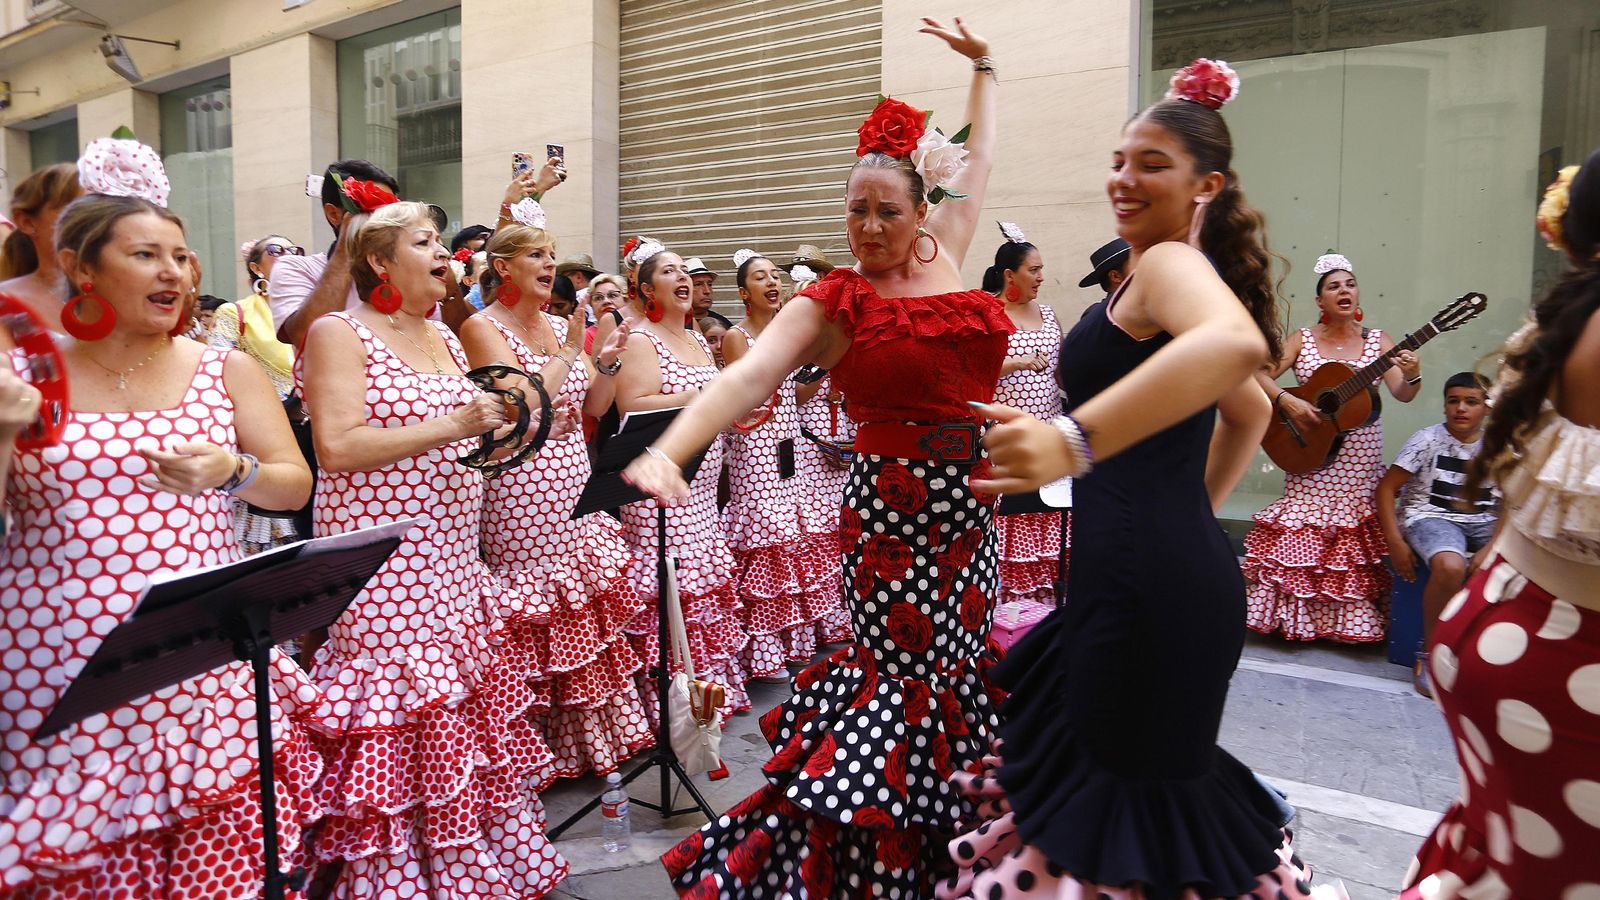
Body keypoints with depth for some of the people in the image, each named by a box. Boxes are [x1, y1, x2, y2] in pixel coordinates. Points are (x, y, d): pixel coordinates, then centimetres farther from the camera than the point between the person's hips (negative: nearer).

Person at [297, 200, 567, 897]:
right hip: (380, 573, -7)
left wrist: (497, 421, 4)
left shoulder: (443, 339, 16)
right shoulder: (338, 332, -5)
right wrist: (451, 426, -19)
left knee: (471, 725, 10)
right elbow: (336, 448, -17)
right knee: (399, 742, -2)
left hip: (454, 565, 7)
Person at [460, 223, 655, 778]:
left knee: (589, 607, 12)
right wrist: (572, 350, -16)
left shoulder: (558, 325, 12)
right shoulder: (483, 327, -7)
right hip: (519, 493, -7)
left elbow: (596, 406, 12)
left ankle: (595, 734, 28)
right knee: (537, 616, -1)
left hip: (575, 490, 7)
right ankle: (545, 749, 15)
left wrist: (608, 362, -5)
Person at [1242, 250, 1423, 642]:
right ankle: (1296, 618, 9)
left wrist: (1412, 376, -26)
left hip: (1359, 464, 1)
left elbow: (1401, 394, -4)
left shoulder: (1378, 341, 4)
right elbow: (1260, 375, -3)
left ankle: (1353, 621, 11)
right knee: (1300, 536, -2)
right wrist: (1287, 401, -19)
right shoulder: (1302, 339, 4)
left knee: (1356, 541, 0)